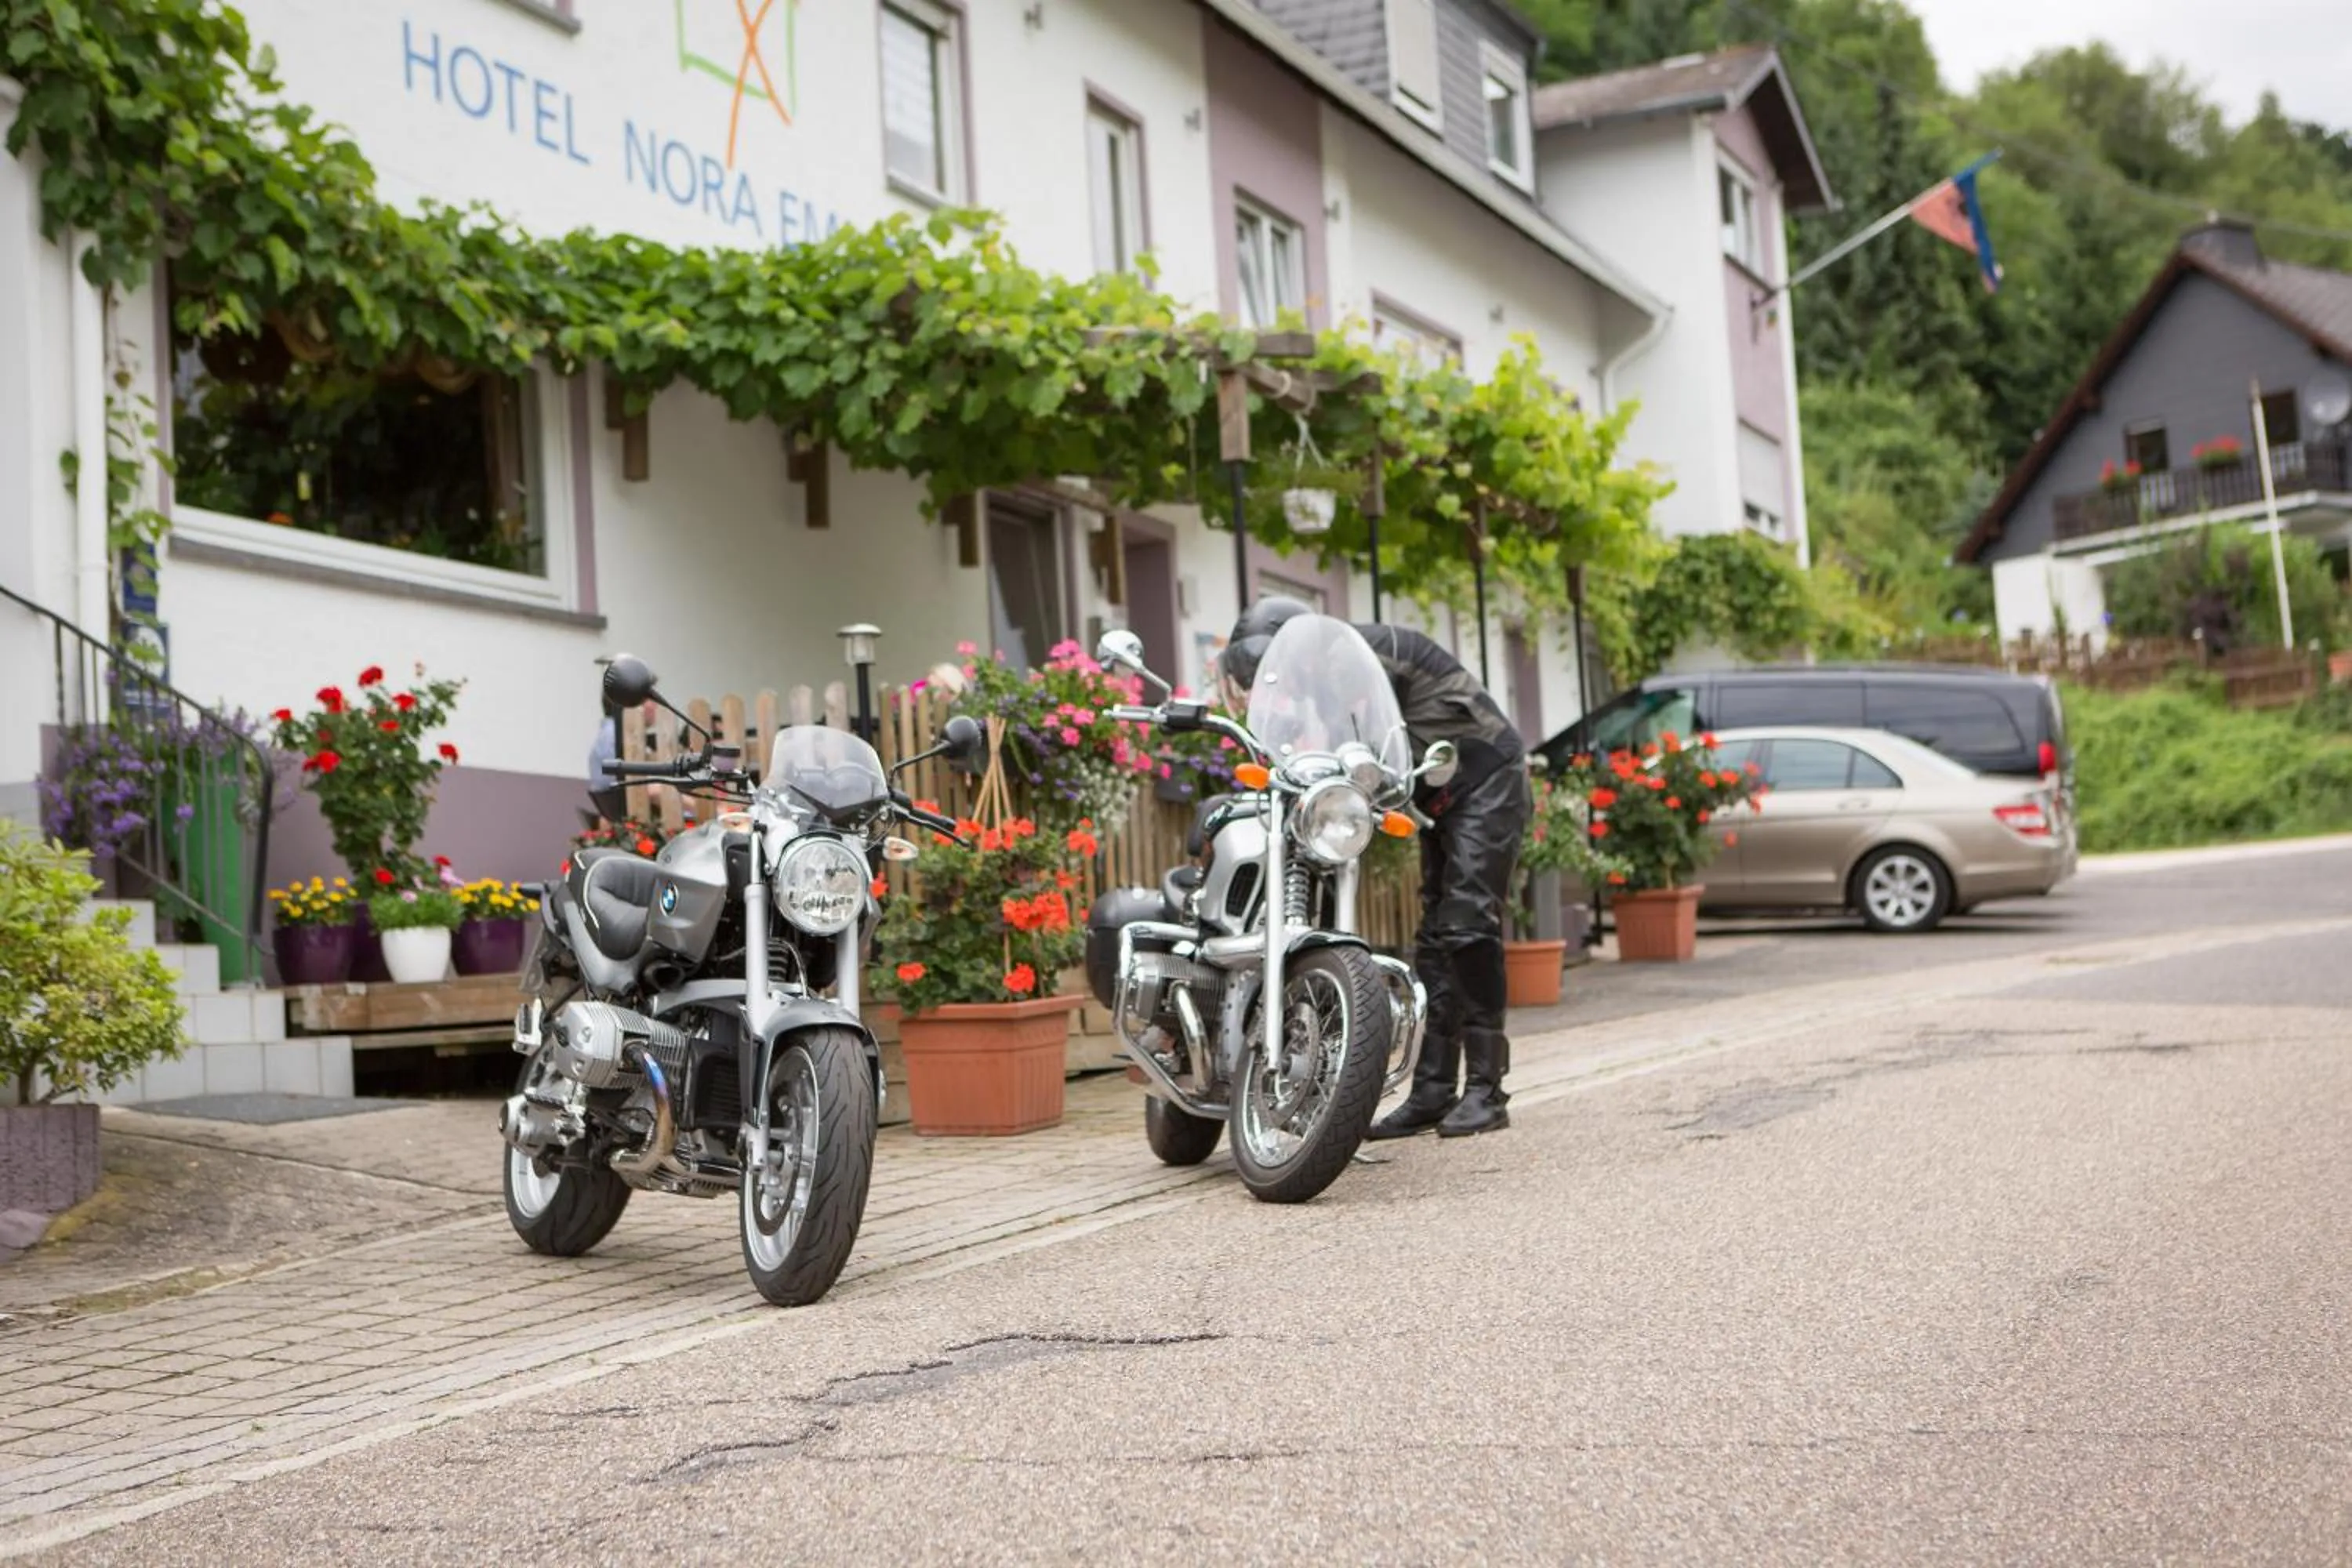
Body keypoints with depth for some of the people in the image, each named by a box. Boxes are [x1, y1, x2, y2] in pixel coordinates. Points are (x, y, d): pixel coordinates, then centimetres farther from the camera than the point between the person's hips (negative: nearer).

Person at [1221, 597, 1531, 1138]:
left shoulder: (1364, 652, -19)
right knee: (1435, 936, 6)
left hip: (1488, 781, -10)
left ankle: (1485, 1090, -13)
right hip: (1443, 799, 10)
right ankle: (1432, 1091, 8)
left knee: (1467, 927, -15)